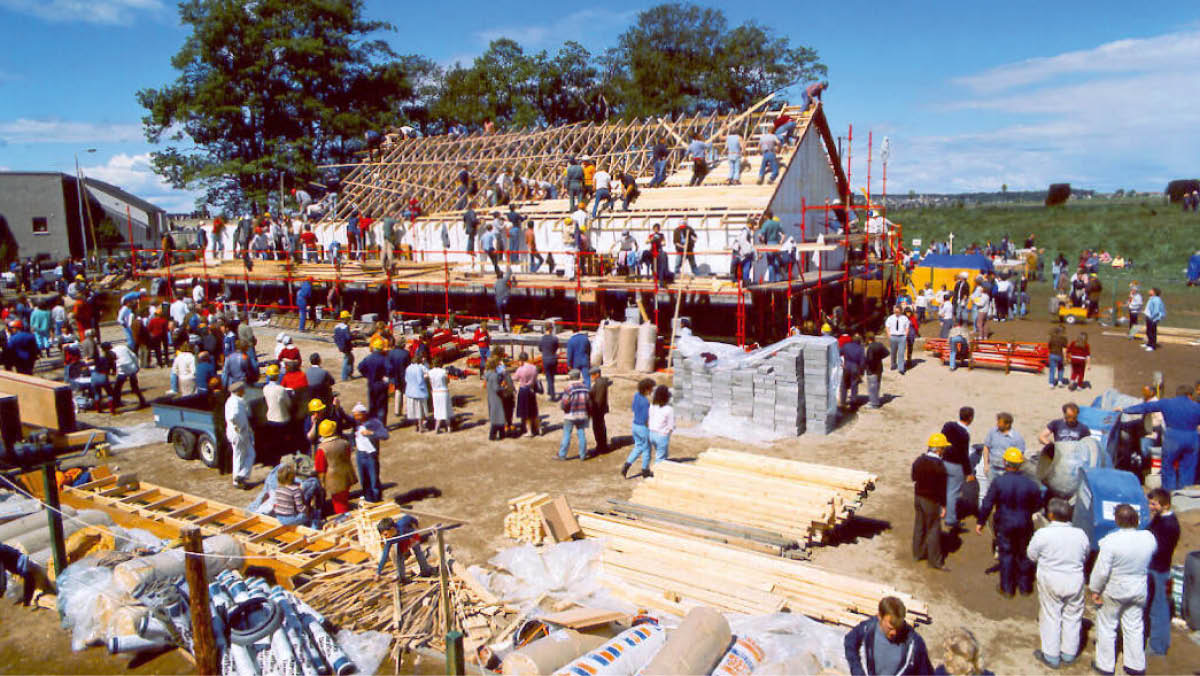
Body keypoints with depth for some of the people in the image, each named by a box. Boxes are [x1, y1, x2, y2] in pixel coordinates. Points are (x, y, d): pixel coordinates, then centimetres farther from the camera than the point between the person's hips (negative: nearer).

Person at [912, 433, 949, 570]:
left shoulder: (919, 460, -2)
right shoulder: (939, 466, -22)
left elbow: (914, 478, 10)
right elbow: (942, 488, -18)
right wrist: (943, 506, -11)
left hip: (918, 497, 7)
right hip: (932, 501, -7)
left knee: (919, 526, 19)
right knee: (933, 529, 3)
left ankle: (918, 553, 32)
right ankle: (935, 561, 11)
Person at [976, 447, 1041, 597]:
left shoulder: (998, 482, -17)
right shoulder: (1030, 483, -11)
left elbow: (987, 504, -14)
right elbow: (1038, 504, 1)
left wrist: (980, 522, -3)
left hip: (1004, 525, -2)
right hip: (1024, 525, 2)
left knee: (1006, 554, 11)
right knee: (1024, 554, 17)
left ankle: (1007, 588, 18)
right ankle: (1025, 586, 30)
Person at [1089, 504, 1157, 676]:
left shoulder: (1111, 541, -27)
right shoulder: (1149, 537, -13)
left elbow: (1101, 570, -22)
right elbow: (1150, 560, 7)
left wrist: (1095, 590, -9)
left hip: (1114, 590, -4)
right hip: (1139, 590, 4)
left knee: (1106, 626, 12)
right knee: (1134, 627, 20)